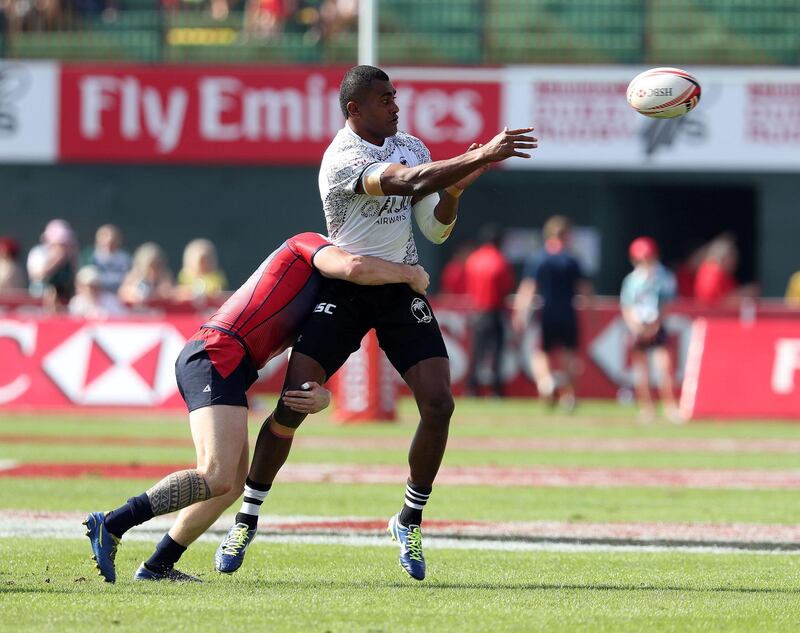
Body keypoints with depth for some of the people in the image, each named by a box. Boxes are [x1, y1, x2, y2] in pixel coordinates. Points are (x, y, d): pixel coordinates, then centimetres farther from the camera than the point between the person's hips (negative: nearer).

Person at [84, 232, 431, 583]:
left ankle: (157, 566, 16)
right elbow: (355, 268, -15)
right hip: (217, 357, -10)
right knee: (217, 478, -21)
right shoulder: (308, 243, 6)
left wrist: (321, 396, 0)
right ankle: (109, 525, -26)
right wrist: (409, 274, 1)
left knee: (232, 485, 11)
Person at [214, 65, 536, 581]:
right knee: (292, 402, -10)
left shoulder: (411, 146, 5)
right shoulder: (342, 160, -18)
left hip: (401, 288, 5)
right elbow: (407, 182, -34)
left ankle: (411, 520, 9)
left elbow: (436, 229, 6)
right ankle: (247, 519, 7)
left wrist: (452, 193, -15)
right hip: (344, 289, -5)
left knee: (438, 404, -9)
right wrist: (480, 157, -37)